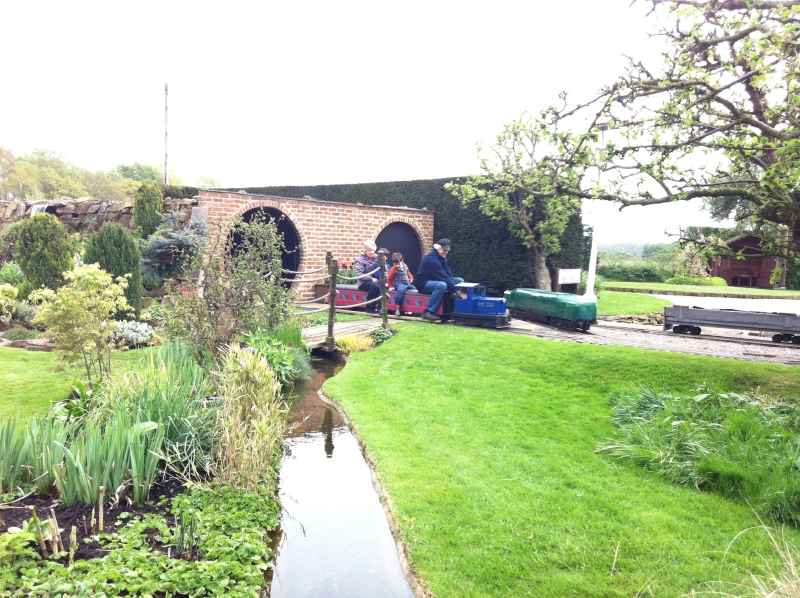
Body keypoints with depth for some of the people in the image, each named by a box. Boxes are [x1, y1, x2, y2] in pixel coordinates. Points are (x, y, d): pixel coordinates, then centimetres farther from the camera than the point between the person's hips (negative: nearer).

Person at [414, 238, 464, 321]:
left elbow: (449, 274, 2)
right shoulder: (431, 258, -24)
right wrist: (455, 289, -28)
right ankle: (428, 312, -31)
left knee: (460, 281, 4)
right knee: (442, 285, -40)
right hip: (423, 283, -10)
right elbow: (443, 277, -29)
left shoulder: (443, 257, 7)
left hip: (435, 280, 10)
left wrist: (453, 286, -16)